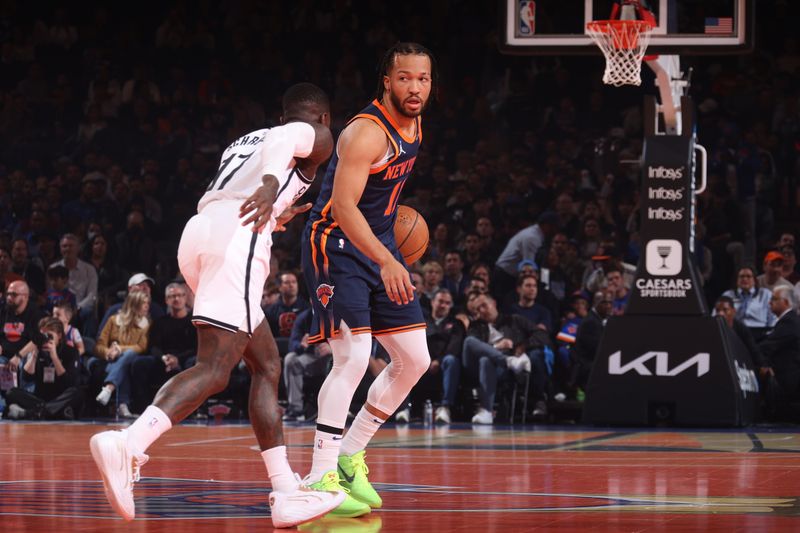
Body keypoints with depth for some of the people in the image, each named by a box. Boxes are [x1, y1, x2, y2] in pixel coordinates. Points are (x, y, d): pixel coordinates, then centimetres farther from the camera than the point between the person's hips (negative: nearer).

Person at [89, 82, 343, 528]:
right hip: (238, 237, -8)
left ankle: (287, 493, 11)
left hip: (198, 233, 8)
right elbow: (281, 147, -9)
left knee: (267, 365, 15)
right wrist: (272, 183, -31)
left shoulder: (247, 140, 36)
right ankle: (128, 445, -41)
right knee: (215, 369, -19)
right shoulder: (316, 135, 15)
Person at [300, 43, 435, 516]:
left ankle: (350, 457, 18)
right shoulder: (367, 133, -22)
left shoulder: (414, 126, 7)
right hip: (337, 245, -9)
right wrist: (386, 262, -40)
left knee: (414, 360, 7)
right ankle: (320, 479, -16)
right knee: (353, 358, -20)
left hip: (381, 246, 9)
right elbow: (343, 205, -32)